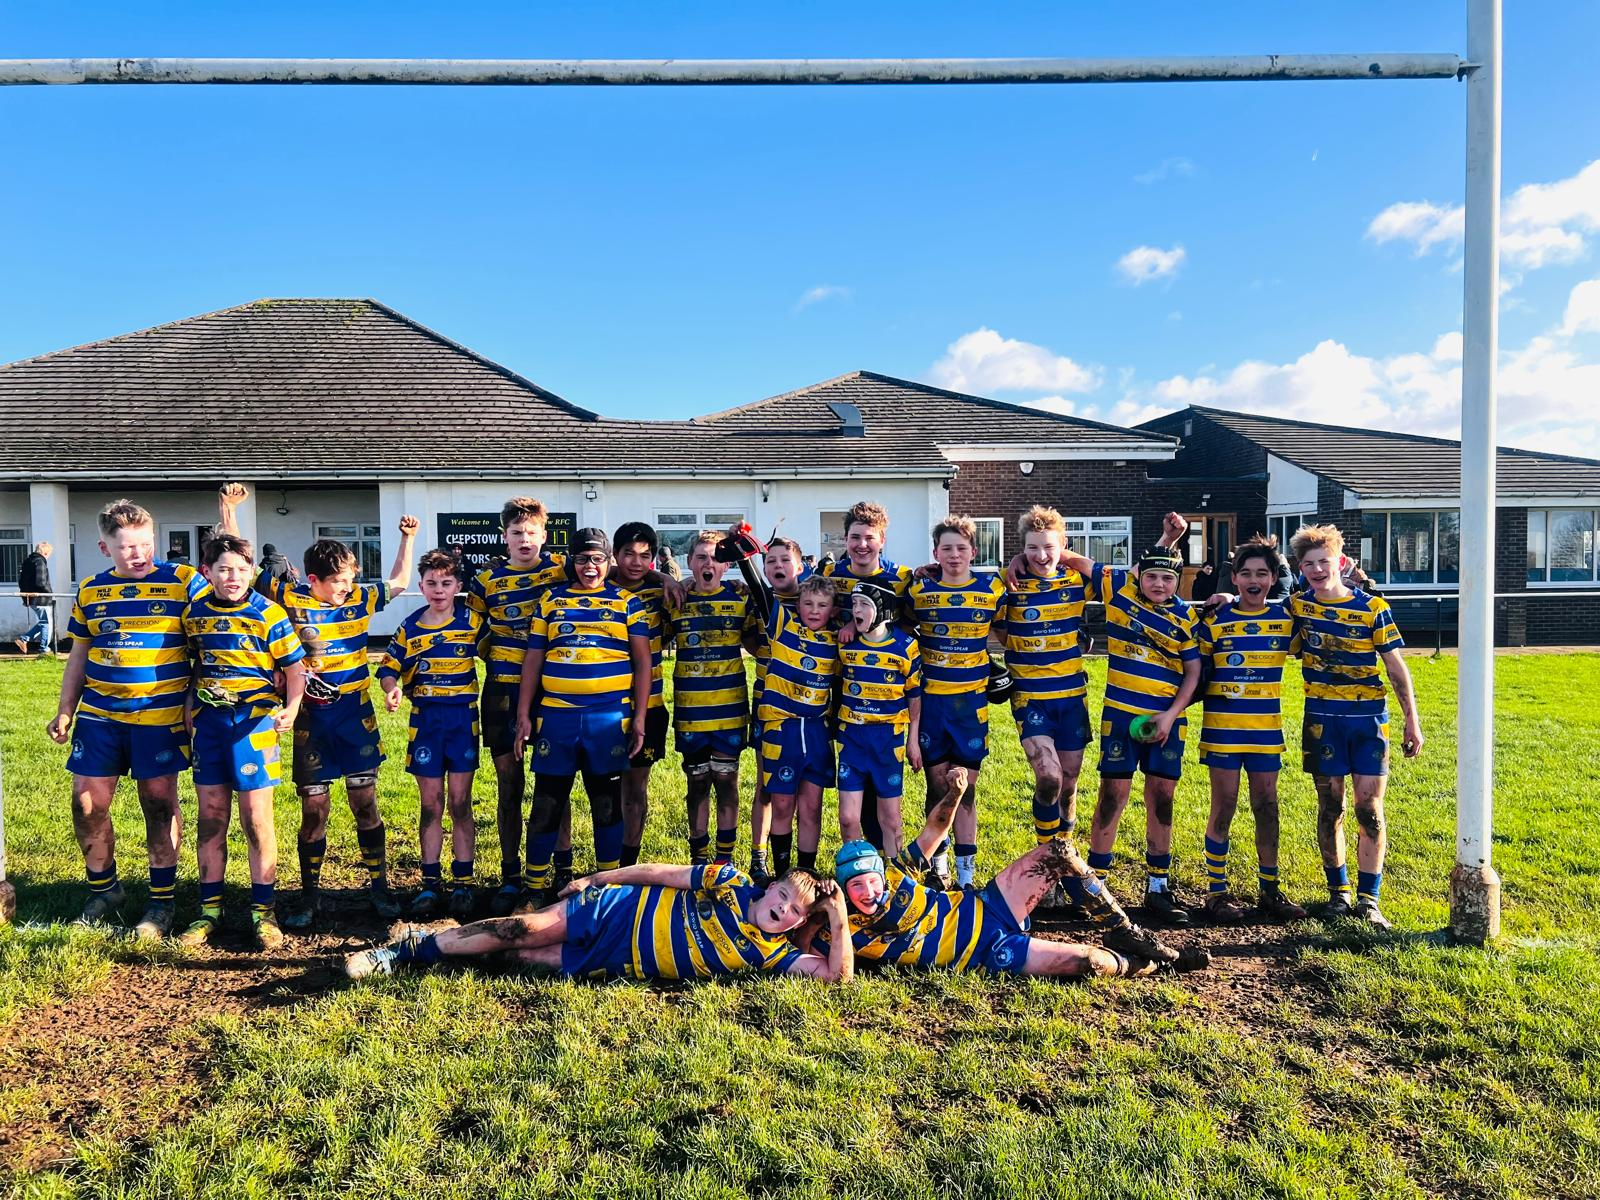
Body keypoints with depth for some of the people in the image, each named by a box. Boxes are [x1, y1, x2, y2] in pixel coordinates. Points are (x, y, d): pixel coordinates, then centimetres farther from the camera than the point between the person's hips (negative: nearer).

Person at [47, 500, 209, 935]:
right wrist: (65, 711, 14)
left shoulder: (184, 581, -5)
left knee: (159, 800, 3)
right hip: (98, 714, 4)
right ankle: (103, 890, 27)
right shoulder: (91, 590, 8)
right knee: (87, 801, 6)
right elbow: (79, 656, 17)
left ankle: (162, 900, 17)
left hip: (160, 714, -4)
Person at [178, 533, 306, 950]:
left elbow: (294, 667, -6)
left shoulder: (268, 614, -8)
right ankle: (209, 909, 21)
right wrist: (189, 705, 11)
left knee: (256, 816, -1)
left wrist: (291, 707, -19)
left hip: (254, 720, -4)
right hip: (209, 720, 4)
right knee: (211, 815, 9)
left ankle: (263, 911, 10)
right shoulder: (195, 613, 6)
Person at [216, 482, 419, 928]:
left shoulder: (359, 599, 0)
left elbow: (399, 582, 18)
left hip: (356, 716, 1)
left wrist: (408, 539, 10)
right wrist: (228, 512, -5)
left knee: (365, 802, 7)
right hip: (311, 721, -1)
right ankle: (310, 896, 19)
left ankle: (379, 884, 17)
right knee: (313, 810, 5)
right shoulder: (291, 599, -6)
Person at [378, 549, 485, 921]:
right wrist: (392, 688, -12)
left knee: (460, 802, 2)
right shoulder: (409, 627, 4)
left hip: (463, 718, -1)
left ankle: (462, 883, 10)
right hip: (425, 719, 2)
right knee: (430, 803, 6)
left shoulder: (472, 621, -1)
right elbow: (388, 668, 9)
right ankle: (430, 883, 15)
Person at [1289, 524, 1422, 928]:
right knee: (1329, 807, 6)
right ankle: (1338, 892, 18)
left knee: (1369, 808, -3)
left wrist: (1412, 721, -2)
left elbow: (1396, 667, 0)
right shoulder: (1297, 605, 2)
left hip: (1368, 717, -2)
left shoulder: (1372, 607, -4)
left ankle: (1368, 899, 5)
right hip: (1322, 718, 2)